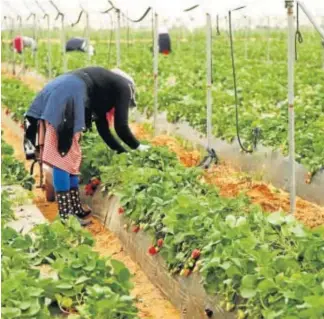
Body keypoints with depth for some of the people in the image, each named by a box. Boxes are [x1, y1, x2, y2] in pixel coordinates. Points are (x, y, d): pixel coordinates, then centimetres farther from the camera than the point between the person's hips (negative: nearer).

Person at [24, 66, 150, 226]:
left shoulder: (103, 84, 34)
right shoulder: (123, 87, 13)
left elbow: (102, 127, 34)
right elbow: (121, 127, 8)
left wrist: (124, 152, 38)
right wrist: (137, 147, 24)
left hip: (51, 99, 9)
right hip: (64, 102, -9)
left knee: (70, 159, 13)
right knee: (63, 159, -7)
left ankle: (75, 211, 18)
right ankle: (66, 218, -2)